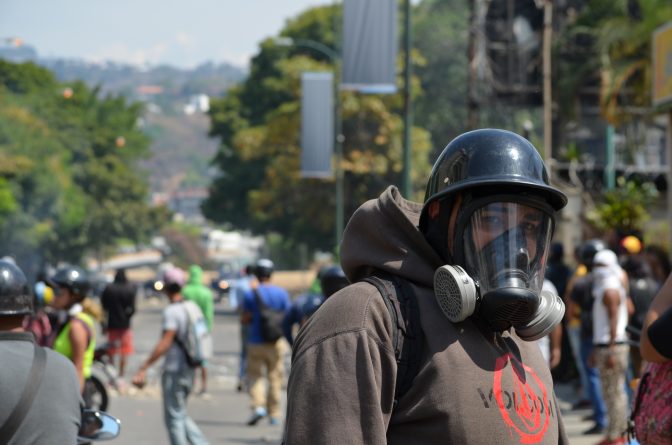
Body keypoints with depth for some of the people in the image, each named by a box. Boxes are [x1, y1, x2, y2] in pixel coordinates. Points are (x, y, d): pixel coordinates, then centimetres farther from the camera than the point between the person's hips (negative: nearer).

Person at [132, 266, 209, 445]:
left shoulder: (172, 311, -16)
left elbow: (165, 343, -23)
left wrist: (143, 369, -26)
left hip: (174, 370, -8)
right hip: (188, 370, 8)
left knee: (174, 417, -1)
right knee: (181, 415, 18)